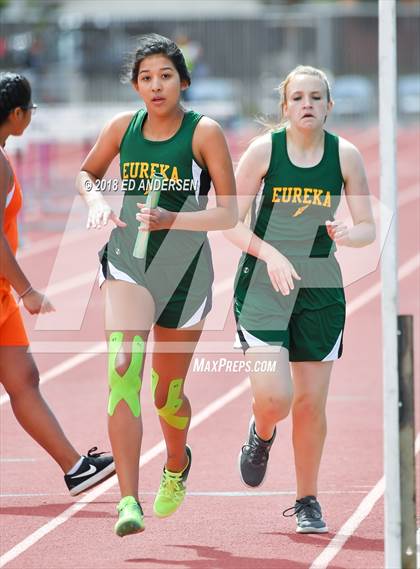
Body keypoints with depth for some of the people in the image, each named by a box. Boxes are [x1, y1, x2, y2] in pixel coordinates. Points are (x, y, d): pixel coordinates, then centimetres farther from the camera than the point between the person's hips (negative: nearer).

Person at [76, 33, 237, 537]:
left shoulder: (204, 132, -8)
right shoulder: (123, 128, 2)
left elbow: (228, 214, -9)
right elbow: (86, 173, 20)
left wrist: (170, 220, -23)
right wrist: (96, 200, -2)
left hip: (184, 269, -1)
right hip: (127, 264, 1)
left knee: (167, 394, 11)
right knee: (123, 373, -20)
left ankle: (177, 465, 45)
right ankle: (129, 501, -26)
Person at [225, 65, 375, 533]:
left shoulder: (345, 156, -1)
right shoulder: (263, 150, -7)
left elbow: (368, 228, 3)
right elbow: (231, 222, -5)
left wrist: (347, 235, -20)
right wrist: (271, 254, -21)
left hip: (319, 291, 2)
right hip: (262, 285, -2)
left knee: (311, 402, 4)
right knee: (273, 397, -15)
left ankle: (307, 501, 22)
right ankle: (261, 435, 23)